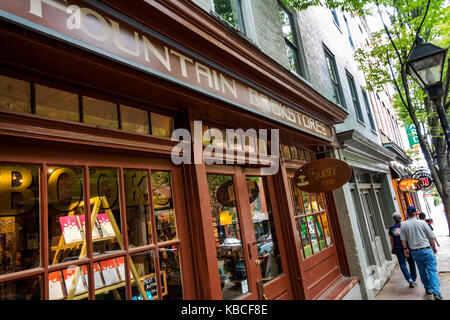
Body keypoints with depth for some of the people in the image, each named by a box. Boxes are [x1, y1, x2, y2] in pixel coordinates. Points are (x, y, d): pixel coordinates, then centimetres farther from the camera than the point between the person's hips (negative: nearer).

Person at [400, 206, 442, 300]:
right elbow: (431, 237, -2)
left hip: (415, 252, 2)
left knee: (422, 271, 16)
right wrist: (434, 248, 13)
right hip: (427, 250, -2)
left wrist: (405, 249, 13)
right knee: (432, 270, -1)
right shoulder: (422, 223, -8)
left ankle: (428, 288, 26)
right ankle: (436, 292, -10)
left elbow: (403, 240, -1)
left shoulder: (403, 225, -4)